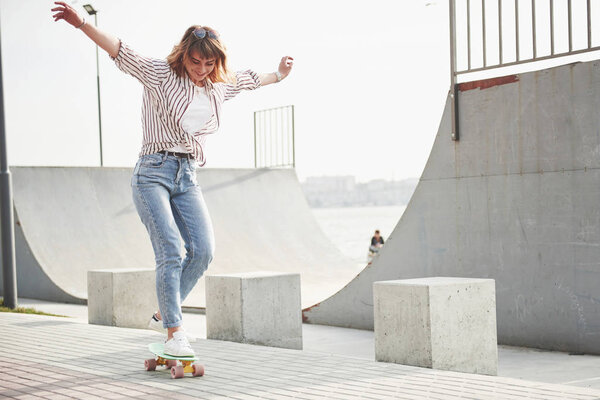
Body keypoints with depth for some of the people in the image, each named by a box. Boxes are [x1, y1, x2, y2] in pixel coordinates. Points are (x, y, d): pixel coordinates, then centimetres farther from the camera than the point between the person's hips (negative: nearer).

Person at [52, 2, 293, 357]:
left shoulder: (220, 86, 14)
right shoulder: (160, 73, -2)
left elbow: (249, 79, 33)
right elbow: (121, 52, -13)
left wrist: (279, 75, 49)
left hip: (187, 177, 5)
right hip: (153, 172, -5)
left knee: (203, 249, -11)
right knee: (170, 251, -16)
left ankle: (165, 312, 8)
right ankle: (174, 333, -11)